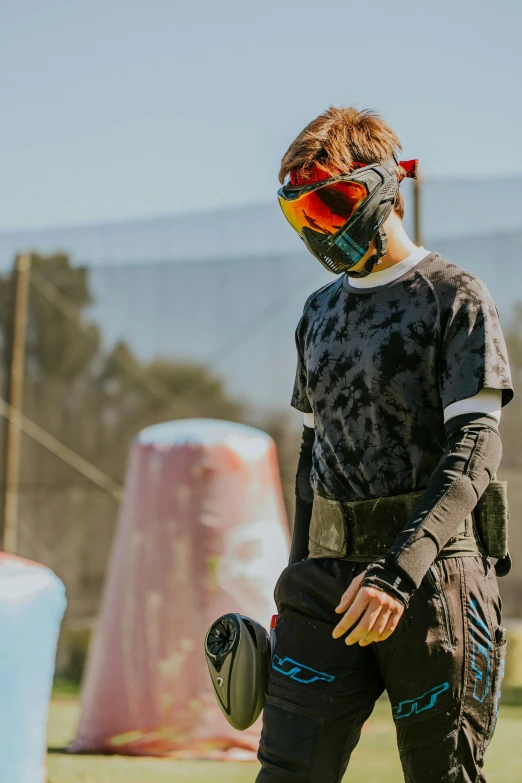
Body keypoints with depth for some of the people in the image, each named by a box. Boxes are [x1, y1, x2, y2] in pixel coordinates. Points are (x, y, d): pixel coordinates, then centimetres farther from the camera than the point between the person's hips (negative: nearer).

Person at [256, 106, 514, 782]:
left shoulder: (457, 300, -4)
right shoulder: (320, 312, 18)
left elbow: (474, 450, -13)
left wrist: (399, 571, -24)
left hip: (433, 572, -5)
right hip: (330, 573, 6)